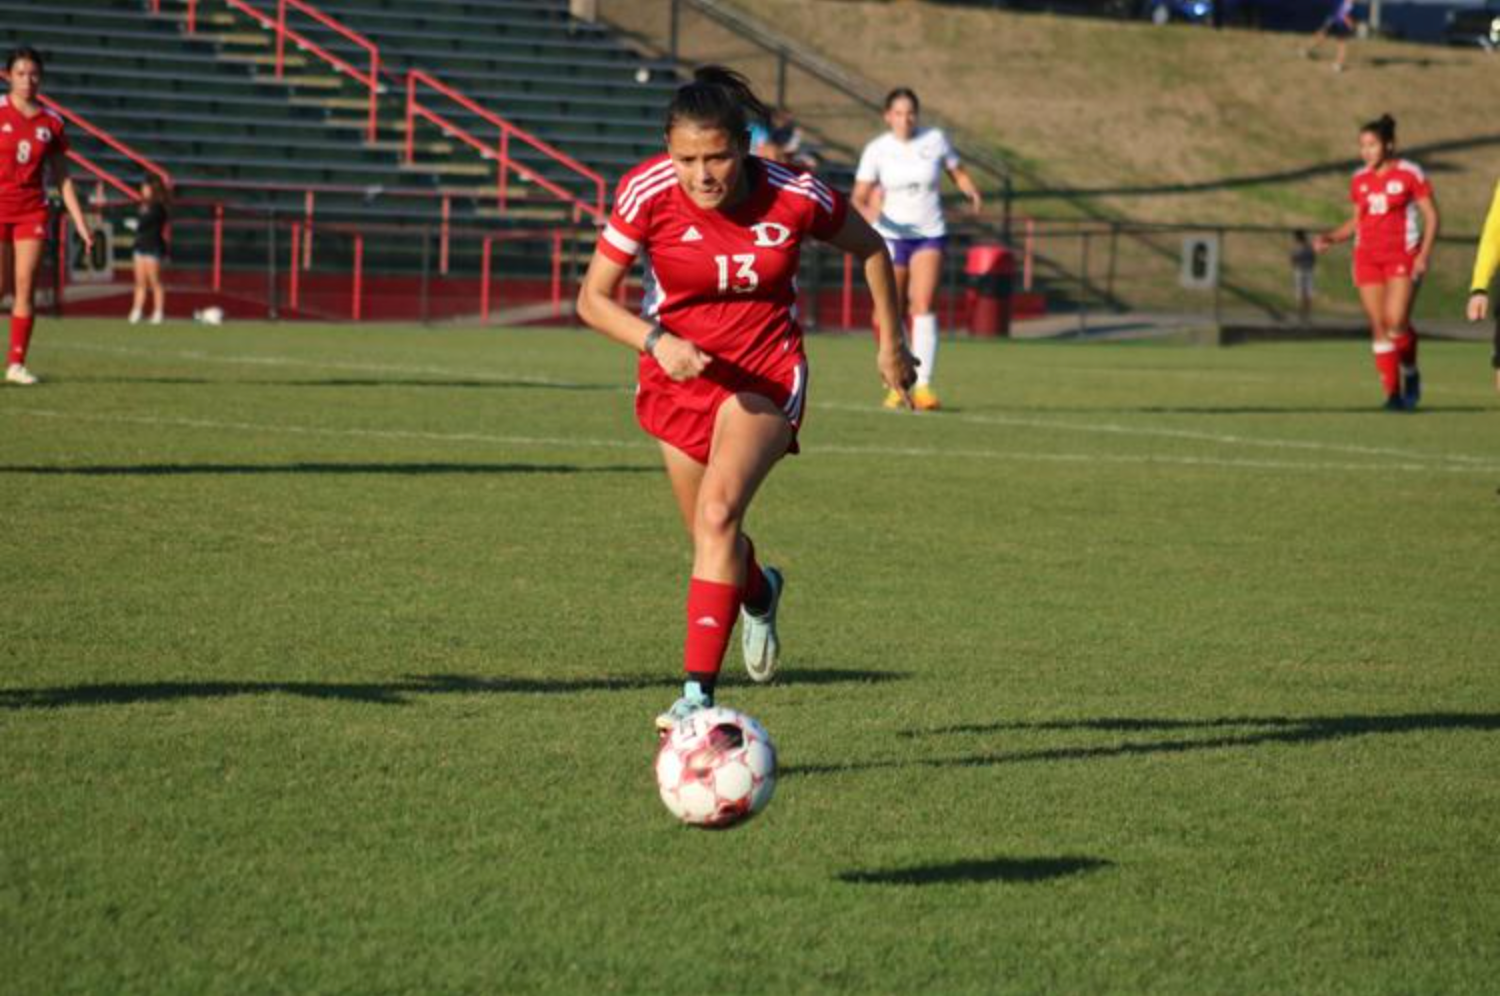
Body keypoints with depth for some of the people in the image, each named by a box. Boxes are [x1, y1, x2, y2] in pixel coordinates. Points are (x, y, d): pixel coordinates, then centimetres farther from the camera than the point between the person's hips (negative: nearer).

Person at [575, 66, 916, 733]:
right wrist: (656, 342, -30)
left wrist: (890, 342, 10)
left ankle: (698, 693, -29)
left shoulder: (795, 197, -19)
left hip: (766, 376, -2)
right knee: (713, 538, 15)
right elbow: (593, 298, -13)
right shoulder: (648, 193, -20)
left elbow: (869, 249, 2)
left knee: (719, 511, -26)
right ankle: (759, 595, 54)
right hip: (678, 376, 3)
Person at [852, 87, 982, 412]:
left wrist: (972, 192, -9)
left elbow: (957, 171, 12)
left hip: (930, 234, 0)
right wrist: (869, 212, -28)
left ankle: (923, 385, -20)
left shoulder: (935, 140, -1)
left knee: (923, 306, -16)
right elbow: (858, 196, -6)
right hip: (891, 234, 0)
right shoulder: (876, 150, -4)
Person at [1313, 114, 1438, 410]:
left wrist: (1424, 255, -13)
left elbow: (1431, 216, -3)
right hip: (1368, 258, 4)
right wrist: (1331, 238, 2)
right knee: (1379, 327, -1)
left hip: (1402, 257, -4)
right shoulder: (1360, 180, 9)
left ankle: (1410, 373, 12)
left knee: (1396, 322, -15)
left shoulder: (1409, 174, -4)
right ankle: (1393, 392, 3)